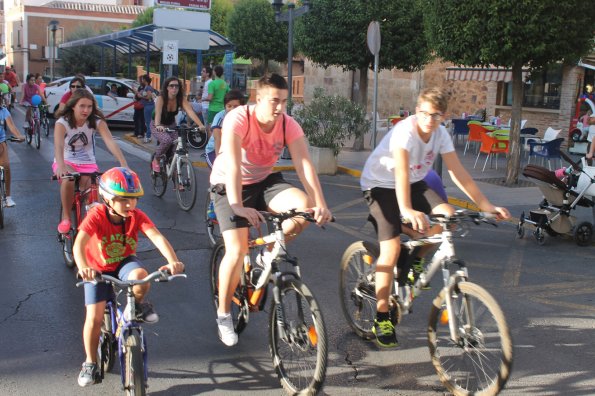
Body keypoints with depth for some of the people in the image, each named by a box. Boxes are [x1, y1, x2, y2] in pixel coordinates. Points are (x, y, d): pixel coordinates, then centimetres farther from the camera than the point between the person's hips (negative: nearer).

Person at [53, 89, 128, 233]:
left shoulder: (97, 122, -11)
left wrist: (124, 164, -42)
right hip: (66, 162, -1)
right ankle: (65, 217, -11)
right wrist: (61, 165, -54)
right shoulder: (62, 123, -16)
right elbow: (58, 145, -33)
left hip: (87, 163, 1)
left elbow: (110, 142, -26)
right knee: (68, 180, -34)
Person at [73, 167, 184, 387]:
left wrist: (173, 261, -52)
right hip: (98, 270, -1)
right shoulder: (96, 216, -26)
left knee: (141, 278, -34)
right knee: (94, 318, -10)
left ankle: (139, 306, 0)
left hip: (125, 263, 1)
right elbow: (79, 244, -40)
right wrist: (83, 268, -61)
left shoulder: (137, 216, -20)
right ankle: (90, 363, 13)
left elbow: (157, 238, -34)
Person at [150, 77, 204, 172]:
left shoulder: (181, 99, -15)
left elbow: (190, 111, -28)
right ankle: (156, 160, -6)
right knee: (167, 140, -31)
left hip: (171, 125, 4)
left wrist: (200, 125, -43)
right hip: (158, 126, -4)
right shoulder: (161, 98, -24)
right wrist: (158, 126, -60)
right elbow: (158, 113, -39)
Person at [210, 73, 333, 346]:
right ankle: (223, 315, 5)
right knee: (237, 251, -18)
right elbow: (232, 165, -37)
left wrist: (320, 204, -38)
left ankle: (269, 254, 2)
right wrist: (237, 206, -51)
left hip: (264, 182, 4)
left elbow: (304, 164, -24)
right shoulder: (237, 119, -25)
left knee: (304, 205, -25)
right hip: (229, 186, -4)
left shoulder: (289, 125, -14)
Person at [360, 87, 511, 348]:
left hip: (414, 183, 6)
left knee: (447, 216, -18)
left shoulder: (441, 135, -9)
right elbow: (401, 171, -42)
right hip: (380, 185, -6)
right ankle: (381, 320, -7)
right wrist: (407, 211, -57)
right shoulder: (405, 131, -28)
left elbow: (458, 172, -8)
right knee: (392, 248, -18)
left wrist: (485, 205, -14)